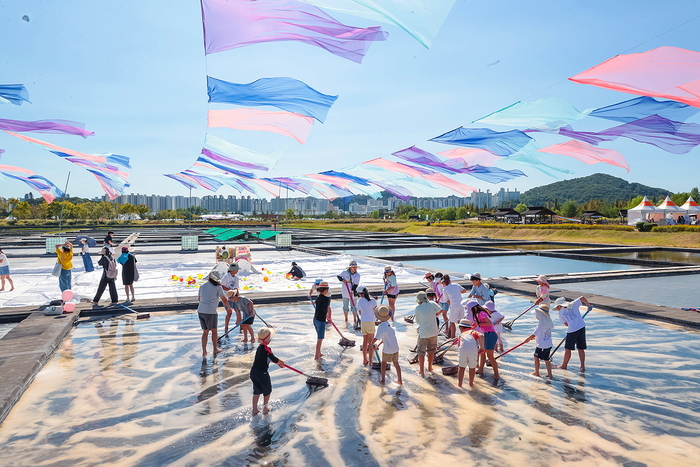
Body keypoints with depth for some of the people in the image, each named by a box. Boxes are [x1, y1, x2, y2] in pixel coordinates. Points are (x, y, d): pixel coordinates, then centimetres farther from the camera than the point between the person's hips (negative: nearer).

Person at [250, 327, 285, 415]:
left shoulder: (260, 347, 6)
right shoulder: (266, 349, -21)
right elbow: (274, 359, -14)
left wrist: (278, 362, 22)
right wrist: (281, 362, 6)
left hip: (253, 372, 7)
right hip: (262, 373, -7)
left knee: (256, 391, 20)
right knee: (267, 391, 16)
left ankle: (254, 409, 26)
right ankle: (265, 408, 28)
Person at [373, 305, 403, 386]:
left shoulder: (381, 326, -18)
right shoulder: (389, 324, 4)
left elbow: (376, 338, -24)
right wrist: (378, 345, 17)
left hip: (387, 350, -6)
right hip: (396, 348, 6)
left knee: (383, 363, 16)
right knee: (396, 363, 21)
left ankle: (383, 380, 21)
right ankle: (400, 380, 31)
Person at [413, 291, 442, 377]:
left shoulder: (418, 308, -7)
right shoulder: (432, 304, 0)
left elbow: (418, 321, 1)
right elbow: (440, 310, -9)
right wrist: (434, 316, 6)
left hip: (423, 333, -3)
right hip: (433, 332, 4)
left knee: (421, 352, 8)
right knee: (431, 350, 22)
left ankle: (422, 372, 7)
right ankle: (430, 368, 34)